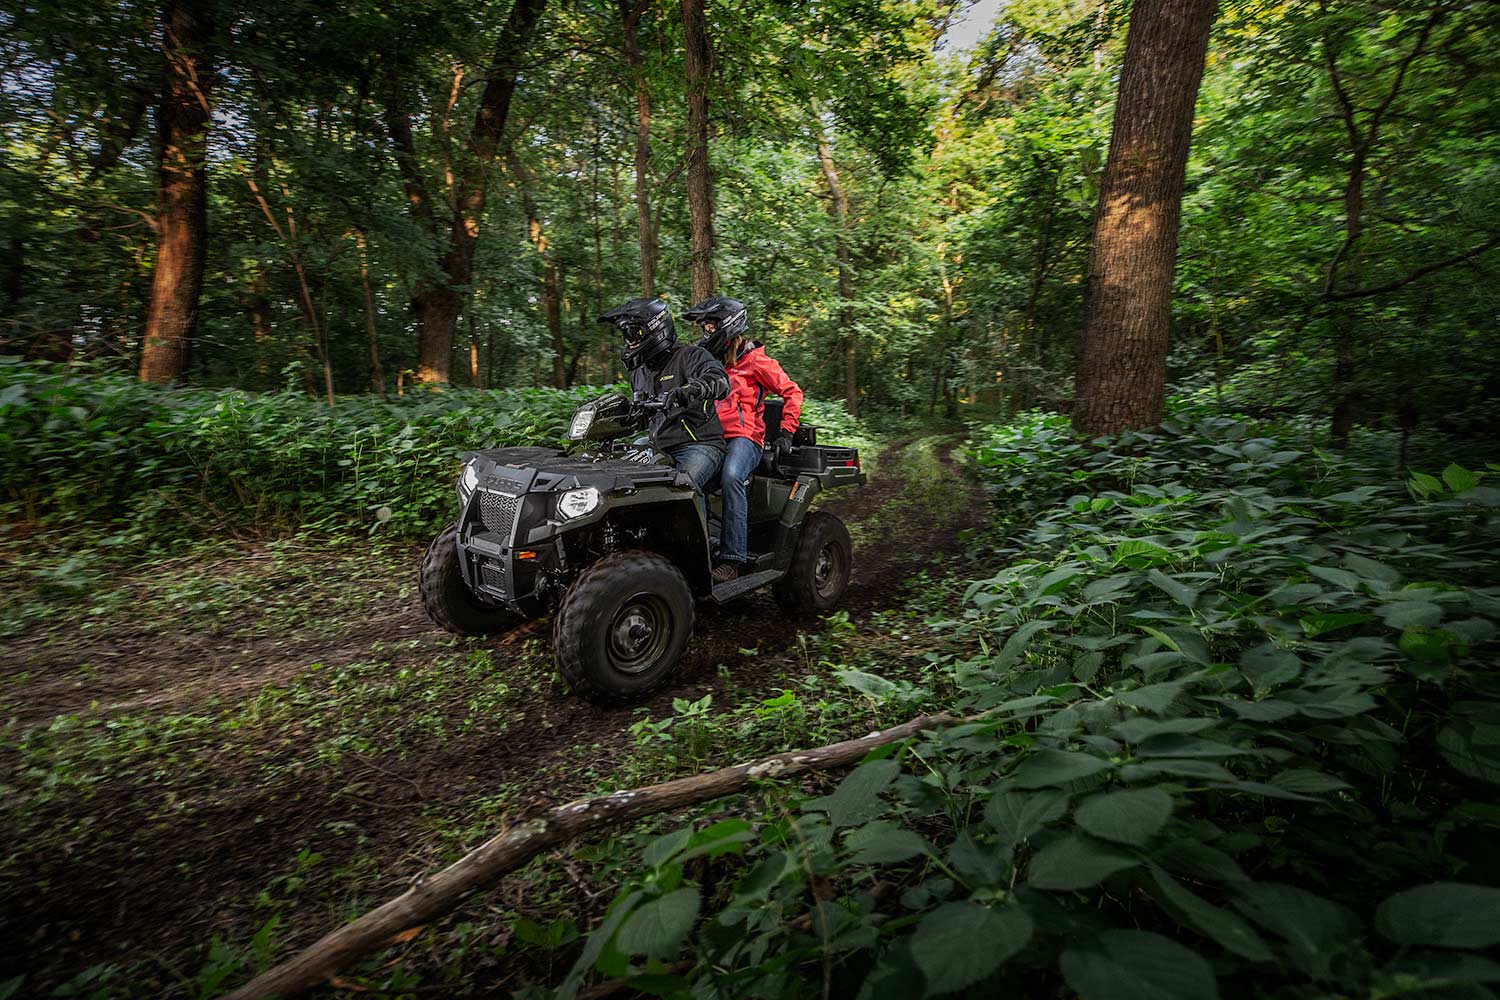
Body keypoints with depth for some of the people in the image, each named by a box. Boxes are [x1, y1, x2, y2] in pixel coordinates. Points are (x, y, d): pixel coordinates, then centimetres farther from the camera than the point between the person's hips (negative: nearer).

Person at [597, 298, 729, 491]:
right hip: (660, 449, 7)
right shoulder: (639, 373, 22)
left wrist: (687, 391, -42)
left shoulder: (689, 355, -3)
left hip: (700, 445, -7)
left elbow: (719, 380, -24)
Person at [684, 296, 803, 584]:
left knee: (731, 478, -37)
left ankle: (731, 560, -38)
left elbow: (792, 391, 5)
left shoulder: (754, 360, 4)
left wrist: (785, 432, -3)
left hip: (744, 438, -6)